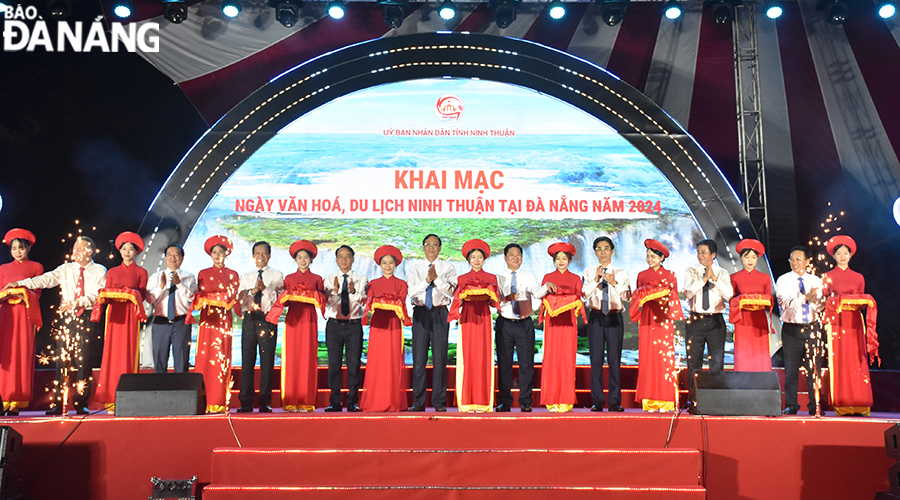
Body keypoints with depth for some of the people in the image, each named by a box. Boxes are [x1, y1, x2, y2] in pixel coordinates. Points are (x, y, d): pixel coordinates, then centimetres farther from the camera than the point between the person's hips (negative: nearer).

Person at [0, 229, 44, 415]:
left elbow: (37, 293, 2)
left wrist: (20, 291, -15)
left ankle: (17, 402, -8)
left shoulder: (36, 267, 11)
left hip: (25, 315, -3)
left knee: (22, 356, -8)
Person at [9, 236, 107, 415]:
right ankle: (57, 404, 1)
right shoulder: (66, 269, 13)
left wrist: (76, 302, -20)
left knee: (84, 361, -3)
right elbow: (47, 279, 0)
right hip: (66, 318, 3)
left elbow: (97, 295, -8)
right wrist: (20, 283, -14)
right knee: (62, 360, -1)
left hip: (88, 319, -3)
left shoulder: (99, 271, 4)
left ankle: (81, 404, 4)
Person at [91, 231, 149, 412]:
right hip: (114, 315, 2)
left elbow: (142, 294, 2)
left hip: (131, 316, -2)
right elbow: (105, 294, 12)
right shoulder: (112, 272, 18)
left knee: (129, 354, -7)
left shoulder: (141, 272, 11)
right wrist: (104, 297, -10)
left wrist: (132, 294, -18)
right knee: (112, 353, -4)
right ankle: (111, 399, -3)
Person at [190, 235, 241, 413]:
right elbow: (198, 297, 9)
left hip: (224, 320, 0)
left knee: (223, 359, -4)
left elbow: (235, 298, 8)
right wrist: (205, 300, -10)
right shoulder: (203, 274, 13)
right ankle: (203, 402, -7)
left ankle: (220, 402, -3)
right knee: (204, 358, -8)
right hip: (207, 320, 0)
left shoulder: (233, 275, 12)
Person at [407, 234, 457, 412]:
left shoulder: (448, 268, 8)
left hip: (440, 313, -1)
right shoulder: (414, 269, 12)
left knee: (440, 358, -3)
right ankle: (418, 402, 5)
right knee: (419, 358, -1)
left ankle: (439, 402, 3)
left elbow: (450, 291, -5)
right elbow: (411, 292, -2)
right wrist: (427, 280, -13)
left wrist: (437, 278, -15)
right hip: (420, 313, 1)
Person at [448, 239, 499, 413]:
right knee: (467, 357, -6)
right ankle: (467, 401, -3)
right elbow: (457, 301, 7)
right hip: (467, 318, 0)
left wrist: (488, 294, -12)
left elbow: (495, 302, 7)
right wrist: (464, 297, -12)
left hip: (483, 318, 0)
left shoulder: (491, 278, 11)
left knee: (483, 356, -6)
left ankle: (482, 401, -3)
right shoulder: (462, 279, 12)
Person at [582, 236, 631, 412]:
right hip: (596, 318, 0)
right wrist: (596, 279, -16)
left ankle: (615, 402, 2)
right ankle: (597, 402, 4)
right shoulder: (589, 272, 10)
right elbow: (584, 293, -4)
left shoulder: (621, 273, 10)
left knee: (615, 360, -2)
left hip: (615, 318, 0)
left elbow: (627, 295, -3)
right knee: (596, 360, -1)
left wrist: (614, 283, -18)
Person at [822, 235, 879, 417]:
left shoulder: (858, 277, 15)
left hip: (854, 323, 2)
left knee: (857, 361, -4)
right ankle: (842, 405, -5)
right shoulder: (829, 277, 8)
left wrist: (862, 302, -6)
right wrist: (837, 301, -13)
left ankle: (859, 405, -2)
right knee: (839, 362, -7)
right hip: (837, 322, -2)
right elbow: (824, 301, 5)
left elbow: (863, 302, 15)